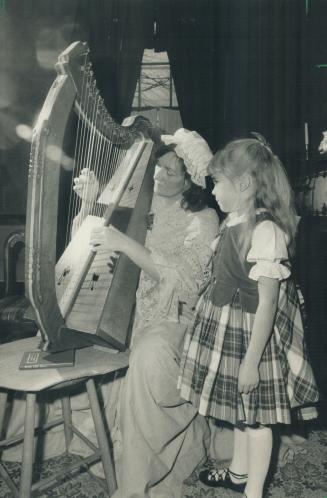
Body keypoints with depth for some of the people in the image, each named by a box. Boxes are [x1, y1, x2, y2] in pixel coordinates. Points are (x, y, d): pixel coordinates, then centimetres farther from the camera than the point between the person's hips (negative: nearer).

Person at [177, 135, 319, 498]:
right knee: (239, 409, 24)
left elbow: (267, 302, -23)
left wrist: (251, 361, -20)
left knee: (255, 415, 9)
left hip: (251, 333, -9)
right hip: (227, 328, 9)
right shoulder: (235, 221, 2)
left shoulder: (266, 230, -25)